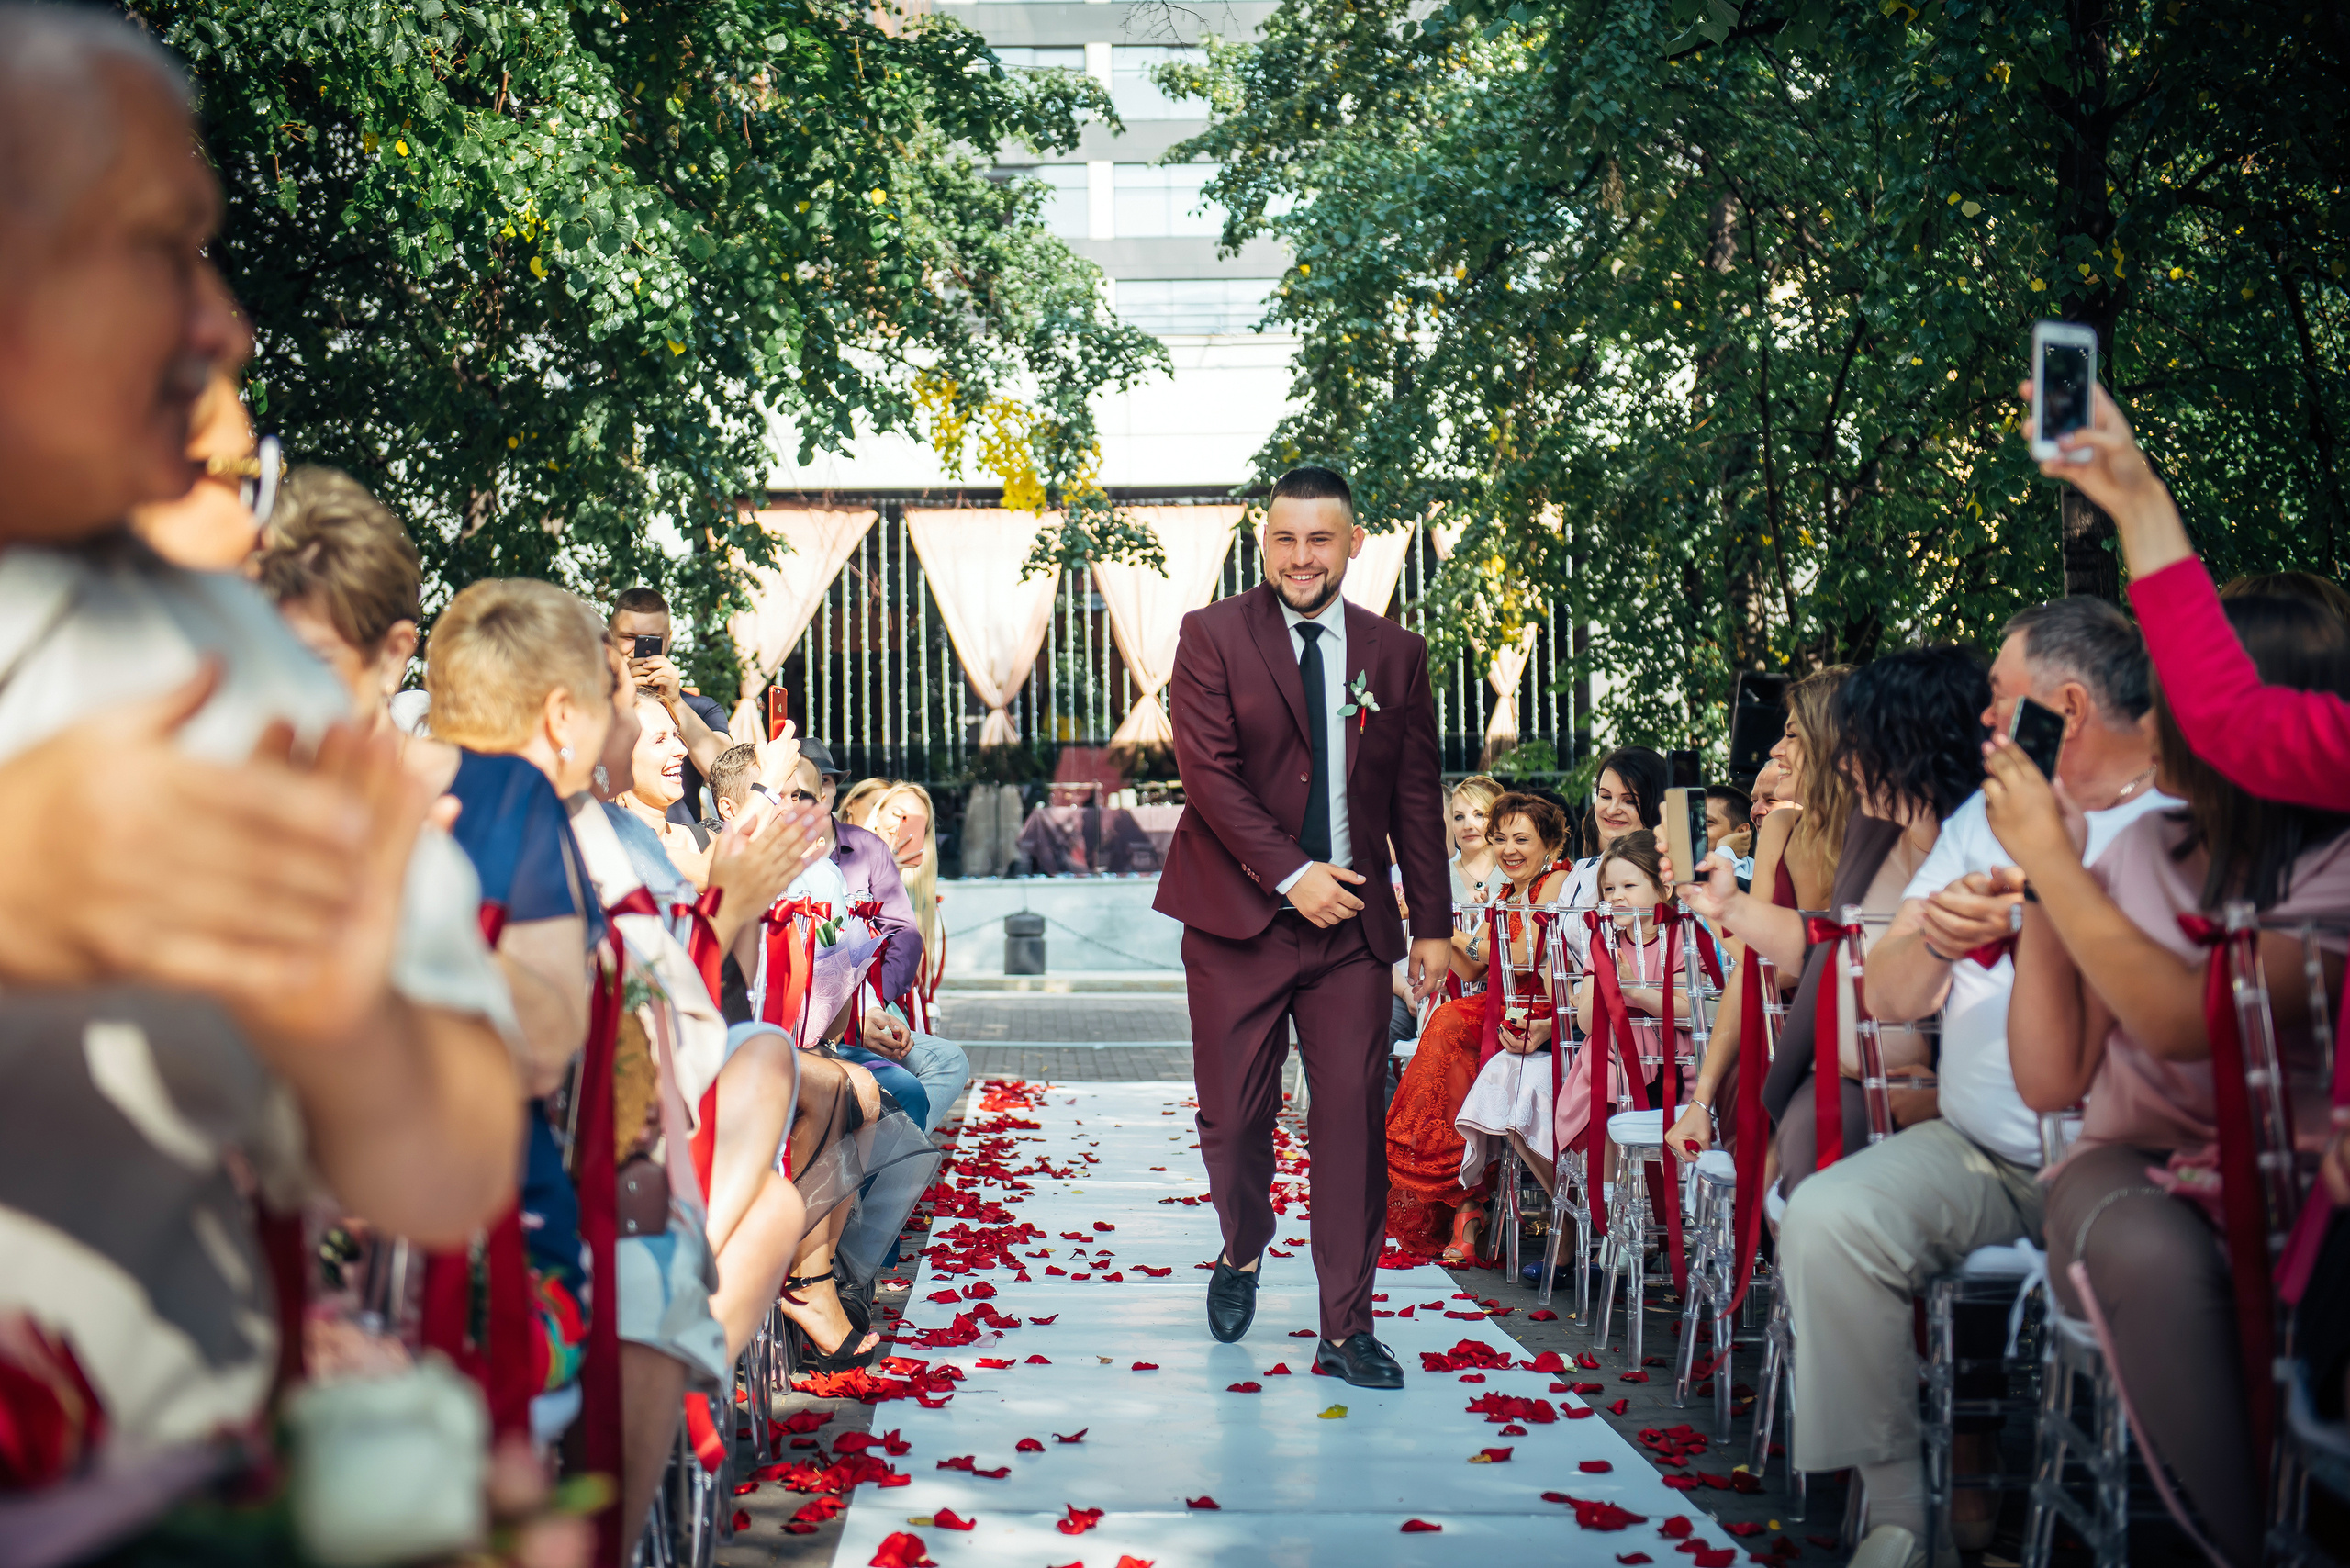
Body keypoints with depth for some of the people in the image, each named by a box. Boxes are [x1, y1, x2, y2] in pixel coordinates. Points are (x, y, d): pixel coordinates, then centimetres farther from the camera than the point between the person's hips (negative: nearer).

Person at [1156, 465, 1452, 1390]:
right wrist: (1290, 874, -15)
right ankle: (1242, 1255, 36)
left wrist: (1433, 925, 8)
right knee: (1234, 1117, 6)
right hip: (1239, 916, -1)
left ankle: (1346, 1330, 7)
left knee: (1353, 1120, -3)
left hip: (1352, 922, 2)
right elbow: (1208, 771, -8)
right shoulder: (1212, 636, 0)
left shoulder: (1395, 654, 9)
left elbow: (1417, 797, 11)